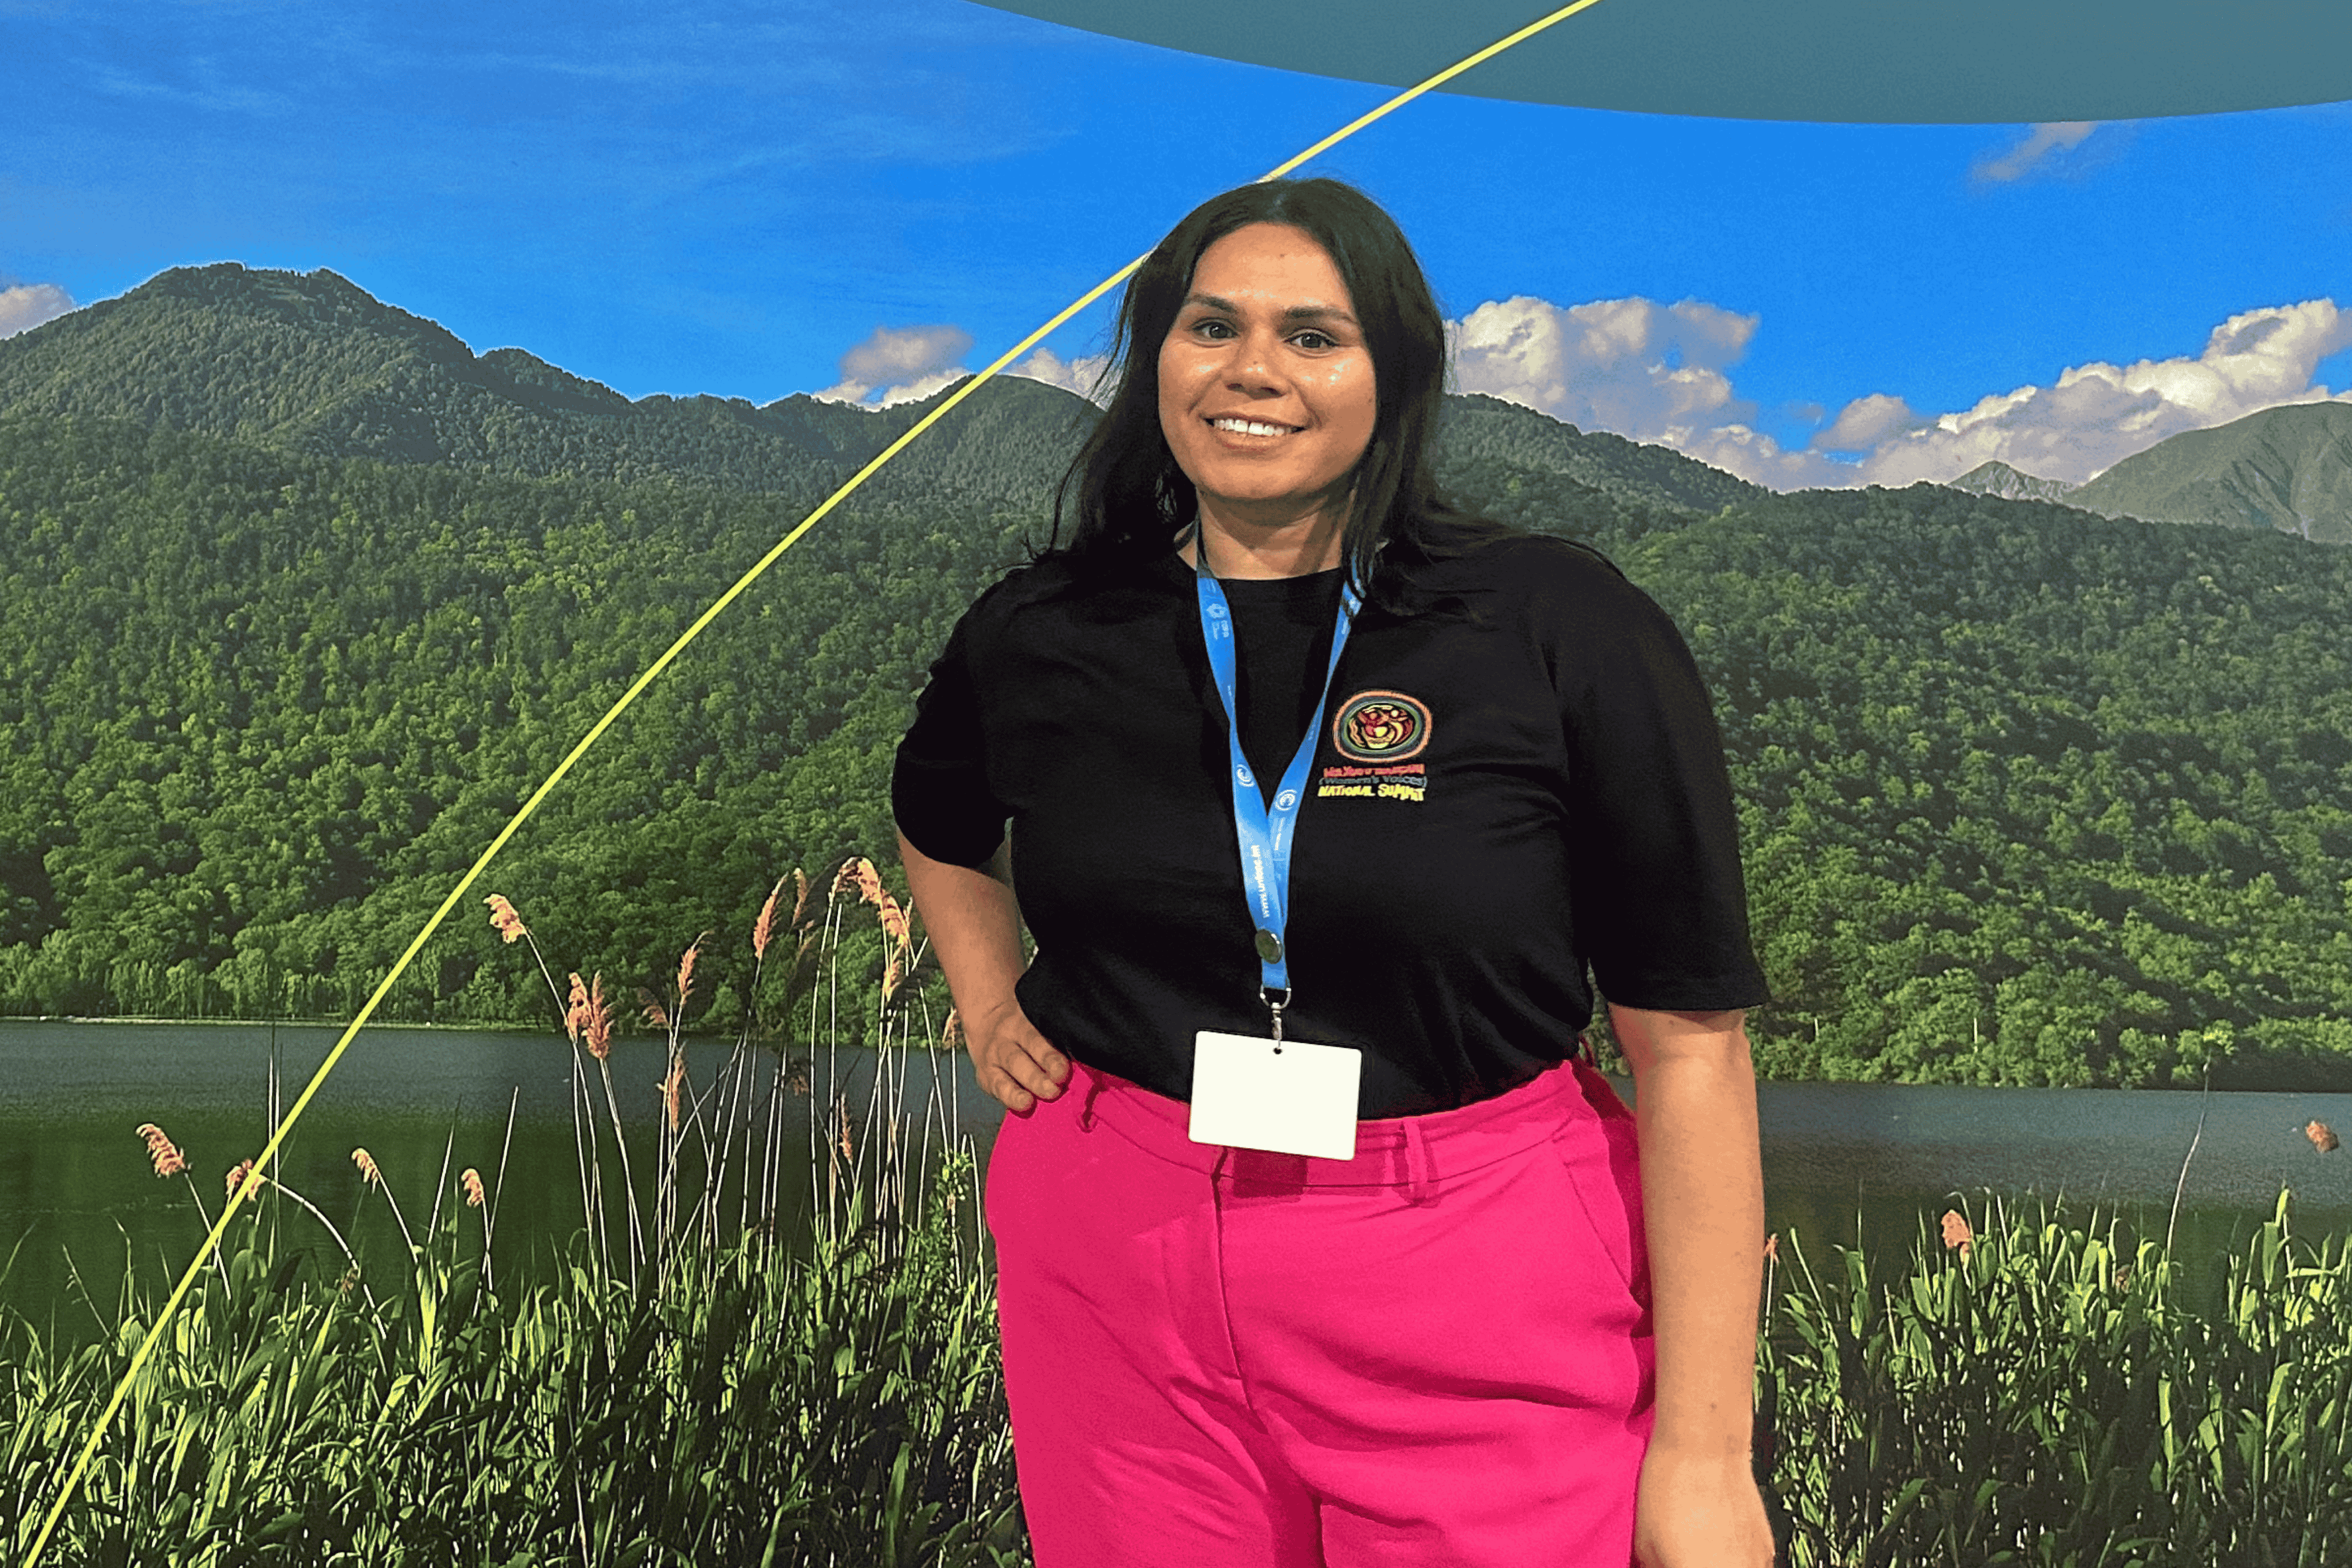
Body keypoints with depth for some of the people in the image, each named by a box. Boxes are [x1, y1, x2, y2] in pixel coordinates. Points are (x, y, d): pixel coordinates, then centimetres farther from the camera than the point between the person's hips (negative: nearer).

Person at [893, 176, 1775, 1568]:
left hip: (1480, 1311, -2)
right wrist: (993, 1015, 10)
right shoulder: (1040, 635, 2)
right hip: (1116, 1283, 3)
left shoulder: (1569, 634, -9)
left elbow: (1690, 1045, -9)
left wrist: (1704, 1453, -10)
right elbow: (941, 827, 27)